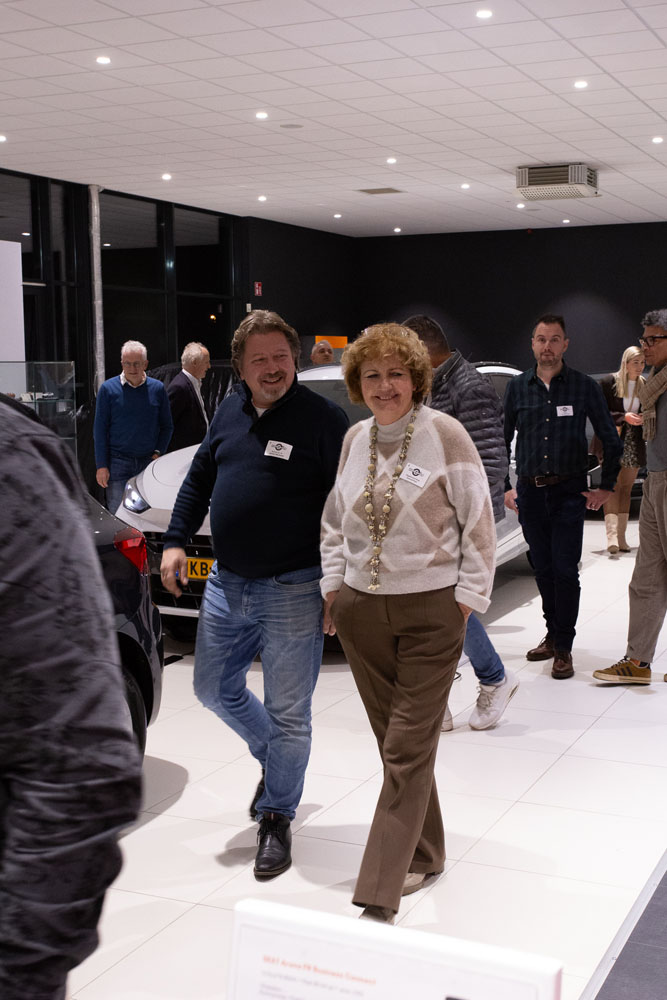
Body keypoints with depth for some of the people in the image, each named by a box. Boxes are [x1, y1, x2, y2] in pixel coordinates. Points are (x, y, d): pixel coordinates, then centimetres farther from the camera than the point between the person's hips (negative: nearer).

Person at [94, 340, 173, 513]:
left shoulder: (157, 388, 6)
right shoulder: (108, 388, 0)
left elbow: (167, 426, 13)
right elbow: (100, 429, 1)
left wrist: (158, 453, -1)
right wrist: (102, 466, -4)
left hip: (149, 463, 2)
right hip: (118, 464, -2)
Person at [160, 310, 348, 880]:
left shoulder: (323, 420, -11)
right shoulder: (230, 412, 8)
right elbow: (199, 478, 19)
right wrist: (176, 542, 9)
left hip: (293, 592, -6)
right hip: (227, 584, 7)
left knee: (287, 713, 3)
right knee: (215, 688, 19)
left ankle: (277, 817, 20)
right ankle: (274, 759, 42)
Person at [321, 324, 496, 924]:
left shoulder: (444, 434, -7)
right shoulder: (355, 439, 8)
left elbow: (478, 521, -4)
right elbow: (336, 520, 18)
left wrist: (468, 596, -6)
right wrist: (333, 586, 11)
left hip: (430, 612, -5)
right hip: (361, 610, 5)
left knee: (409, 751, -5)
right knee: (394, 743, 12)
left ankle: (378, 896, -3)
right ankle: (424, 856, 29)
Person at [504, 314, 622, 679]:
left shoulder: (584, 387, -2)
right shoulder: (517, 387, 5)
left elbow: (611, 440, 5)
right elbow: (502, 440, 13)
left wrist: (606, 488, 3)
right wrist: (505, 487, 9)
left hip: (568, 492, -3)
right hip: (529, 492, 3)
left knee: (565, 572, -5)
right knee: (543, 570, 11)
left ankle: (563, 649, 3)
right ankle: (553, 635, 26)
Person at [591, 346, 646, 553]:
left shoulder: (645, 385, 8)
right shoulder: (609, 382, -5)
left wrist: (643, 419, -8)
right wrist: (623, 417, -18)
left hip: (634, 445, 5)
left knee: (626, 489, 7)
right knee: (613, 486, -14)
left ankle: (621, 537, 12)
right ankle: (611, 535, -22)